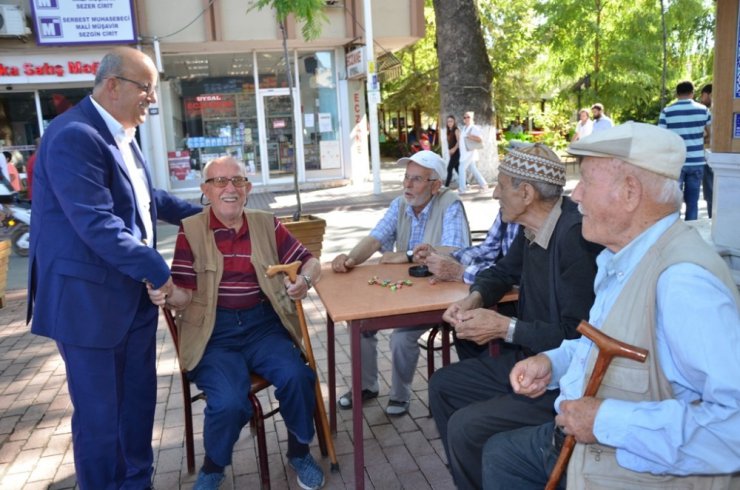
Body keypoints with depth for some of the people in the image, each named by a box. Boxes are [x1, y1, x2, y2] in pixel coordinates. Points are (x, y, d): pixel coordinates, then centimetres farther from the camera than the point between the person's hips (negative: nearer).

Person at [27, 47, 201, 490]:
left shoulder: (121, 134, 11)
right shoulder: (75, 136, -19)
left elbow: (146, 197, 25)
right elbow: (98, 225, -26)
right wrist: (159, 271, -22)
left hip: (133, 291, 9)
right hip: (89, 298, -9)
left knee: (139, 397, 19)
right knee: (100, 410, 5)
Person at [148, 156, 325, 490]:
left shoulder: (266, 224, 6)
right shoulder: (190, 230, -1)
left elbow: (310, 261, 9)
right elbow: (185, 295, -4)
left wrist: (304, 280, -15)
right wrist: (167, 295, -28)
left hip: (263, 326, 2)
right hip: (214, 332, -2)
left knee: (296, 378, -25)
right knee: (229, 402, -26)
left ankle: (299, 452, 7)